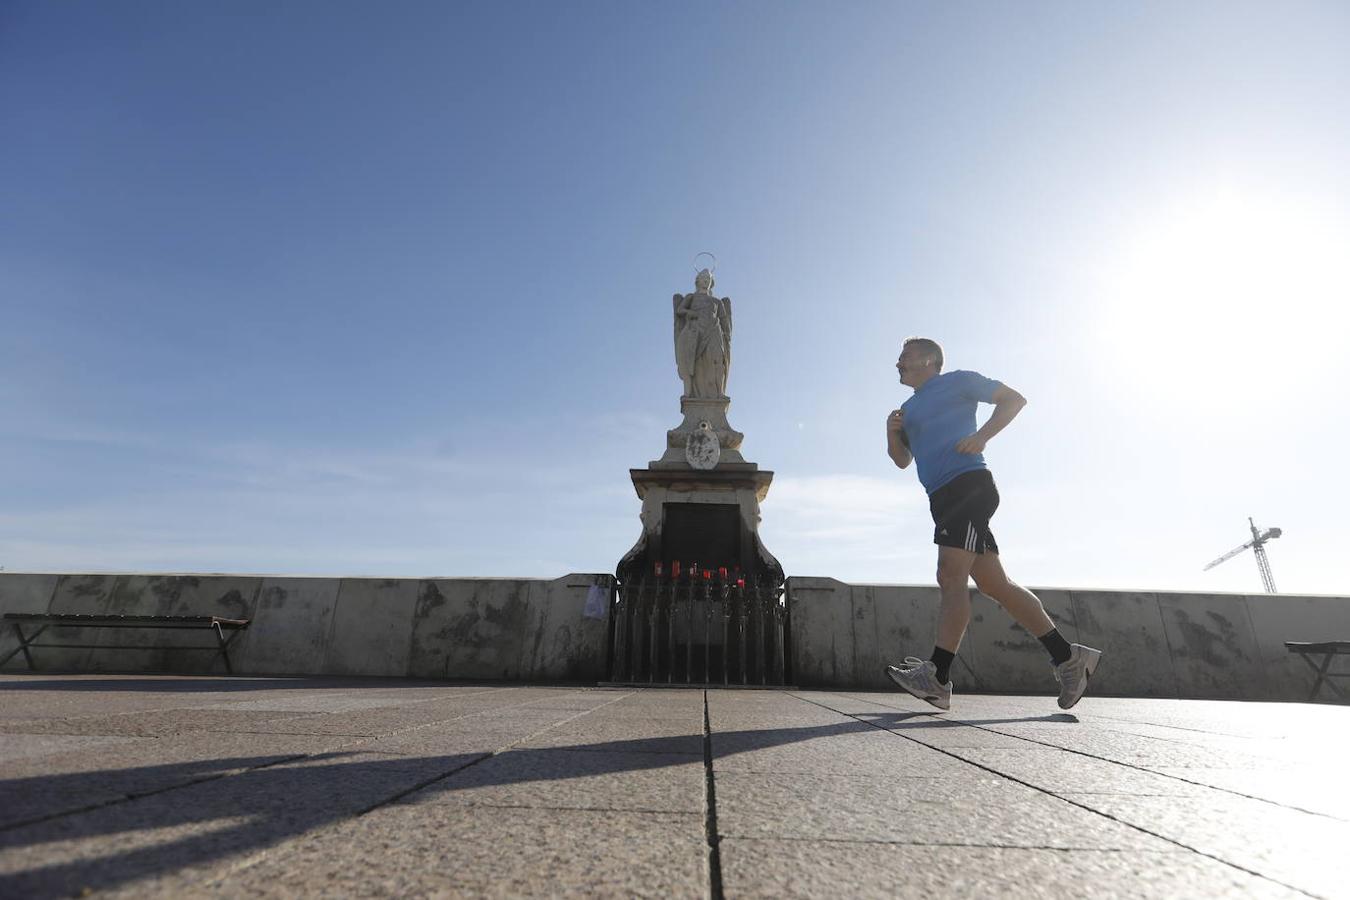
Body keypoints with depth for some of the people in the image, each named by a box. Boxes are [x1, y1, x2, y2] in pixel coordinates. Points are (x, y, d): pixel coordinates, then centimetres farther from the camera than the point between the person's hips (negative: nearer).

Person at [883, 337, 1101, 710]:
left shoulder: (957, 381, 6)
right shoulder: (909, 408, 26)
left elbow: (1014, 399, 2)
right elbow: (903, 460, 25)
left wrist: (981, 436, -11)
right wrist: (892, 433, 5)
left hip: (967, 484, -8)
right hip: (943, 498, 8)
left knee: (951, 578, -15)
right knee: (995, 584, 5)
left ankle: (938, 677, -17)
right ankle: (1067, 656, 13)